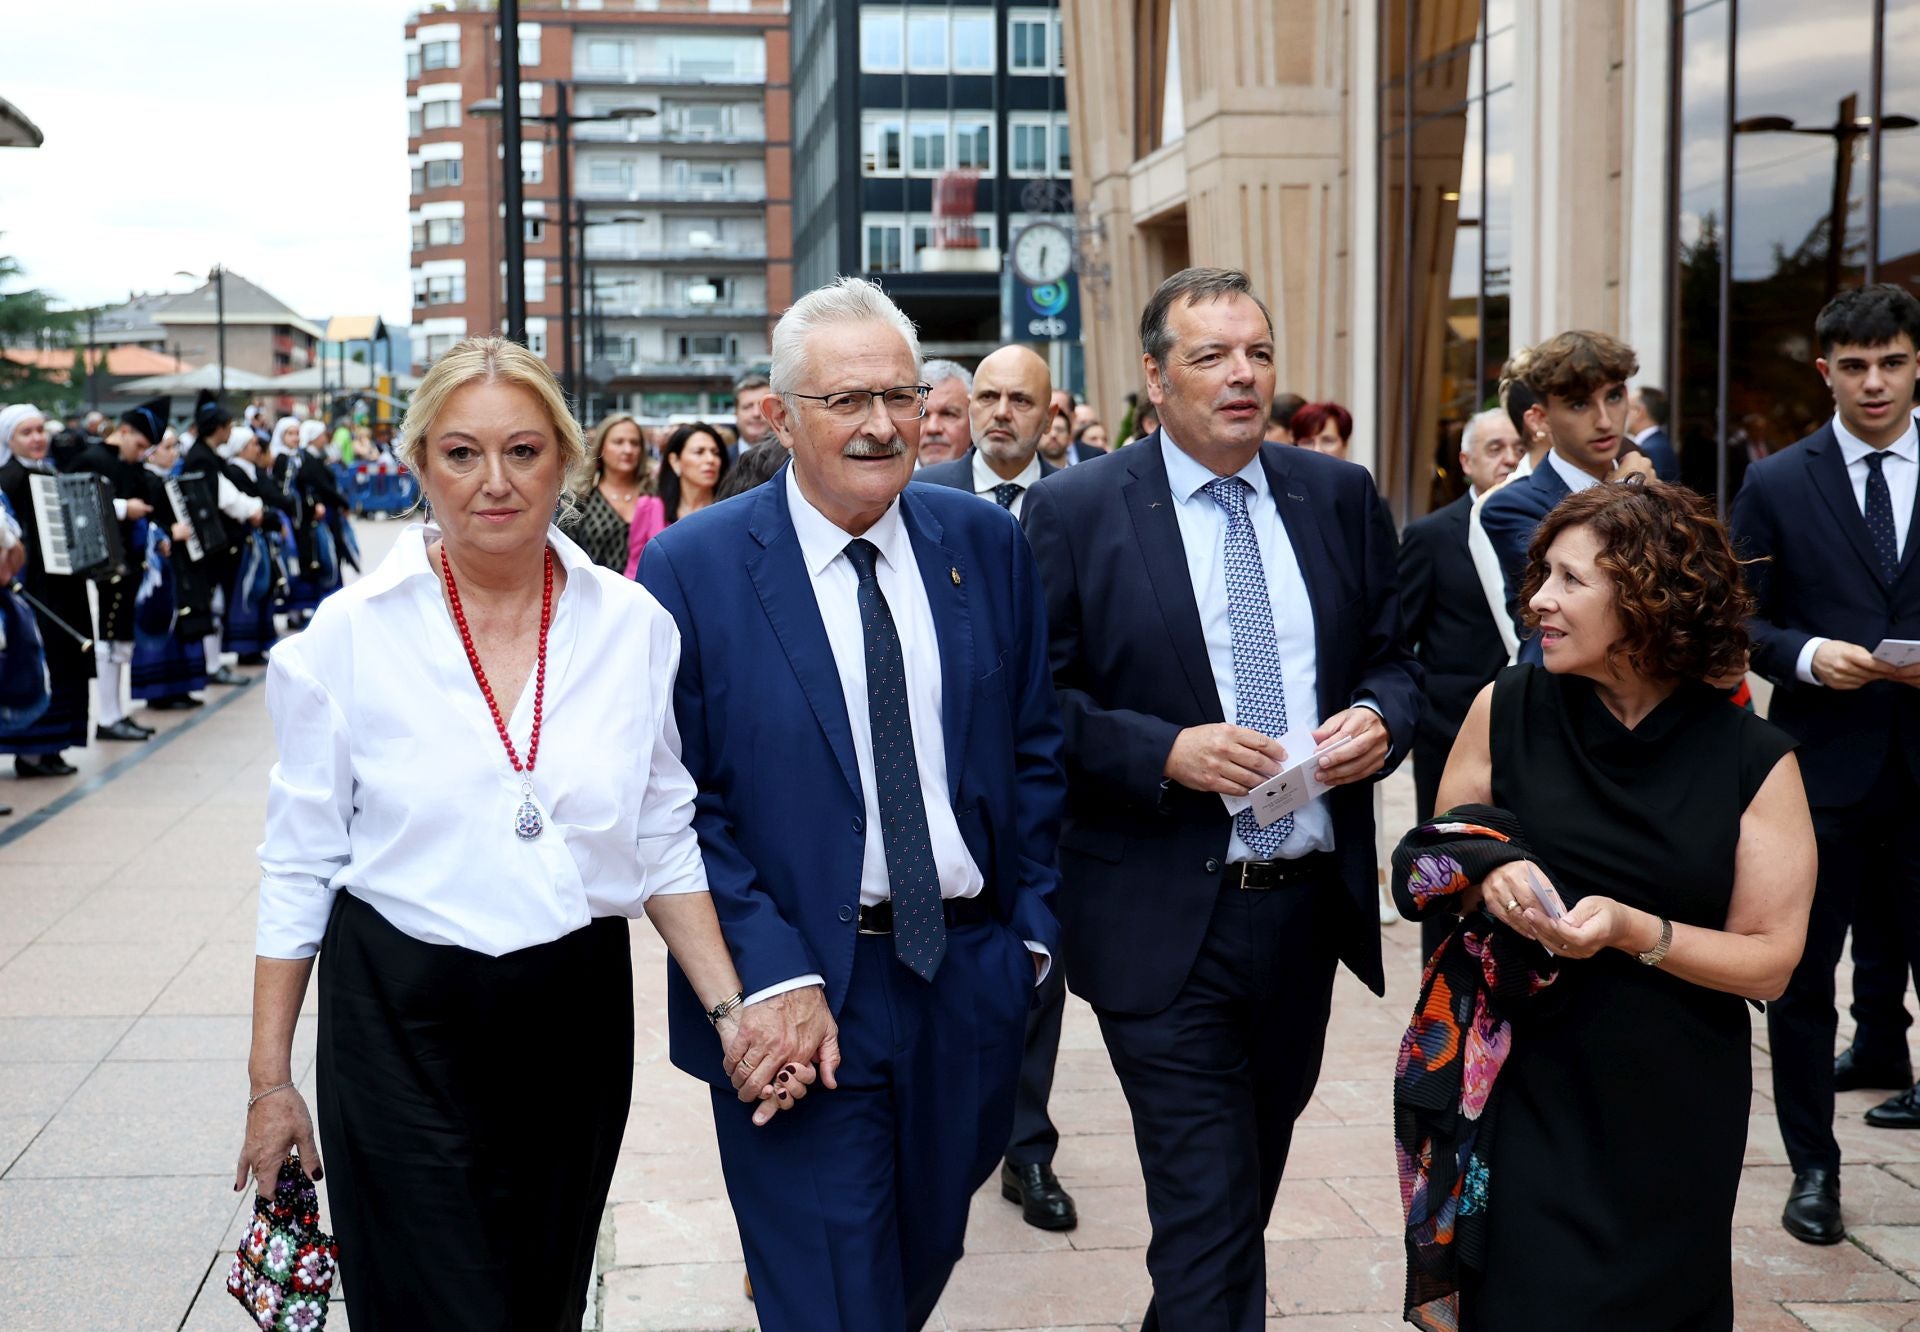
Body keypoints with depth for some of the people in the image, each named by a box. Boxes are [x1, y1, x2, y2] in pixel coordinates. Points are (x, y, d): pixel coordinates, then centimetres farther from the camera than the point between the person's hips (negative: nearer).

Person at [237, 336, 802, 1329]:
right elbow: (300, 864, -1)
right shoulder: (349, 635, -7)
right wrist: (269, 1078, 0)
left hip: (578, 1012, 3)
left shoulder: (633, 626, -2)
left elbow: (665, 845, 4)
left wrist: (729, 1008, -7)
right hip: (401, 1022, -2)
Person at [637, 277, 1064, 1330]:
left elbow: (1035, 747, 9)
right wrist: (772, 977, -18)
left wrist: (1033, 923, 4)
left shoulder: (985, 543, 3)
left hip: (972, 977, 4)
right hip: (803, 993, -4)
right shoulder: (693, 566, -10)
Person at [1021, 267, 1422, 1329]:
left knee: (1247, 1185, 23)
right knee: (1211, 1214, -4)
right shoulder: (1074, 511, -6)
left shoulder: (1339, 497, 6)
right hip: (1165, 919, -5)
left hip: (1311, 908, 5)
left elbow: (1393, 659, 13)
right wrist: (1166, 751, -21)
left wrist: (1379, 718, -9)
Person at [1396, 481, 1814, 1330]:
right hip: (1520, 1092, 1)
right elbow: (1431, 863, 8)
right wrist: (1487, 871, -14)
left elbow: (1770, 963, -6)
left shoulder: (1754, 762, -7)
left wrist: (1634, 931, -21)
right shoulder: (1509, 709, -3)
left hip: (1671, 1117, 0)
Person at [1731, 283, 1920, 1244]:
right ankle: (1813, 1171, 23)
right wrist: (1808, 655, -15)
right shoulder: (1778, 485, 3)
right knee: (1804, 977, 8)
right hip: (1821, 766, 0)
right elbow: (1741, 621, 3)